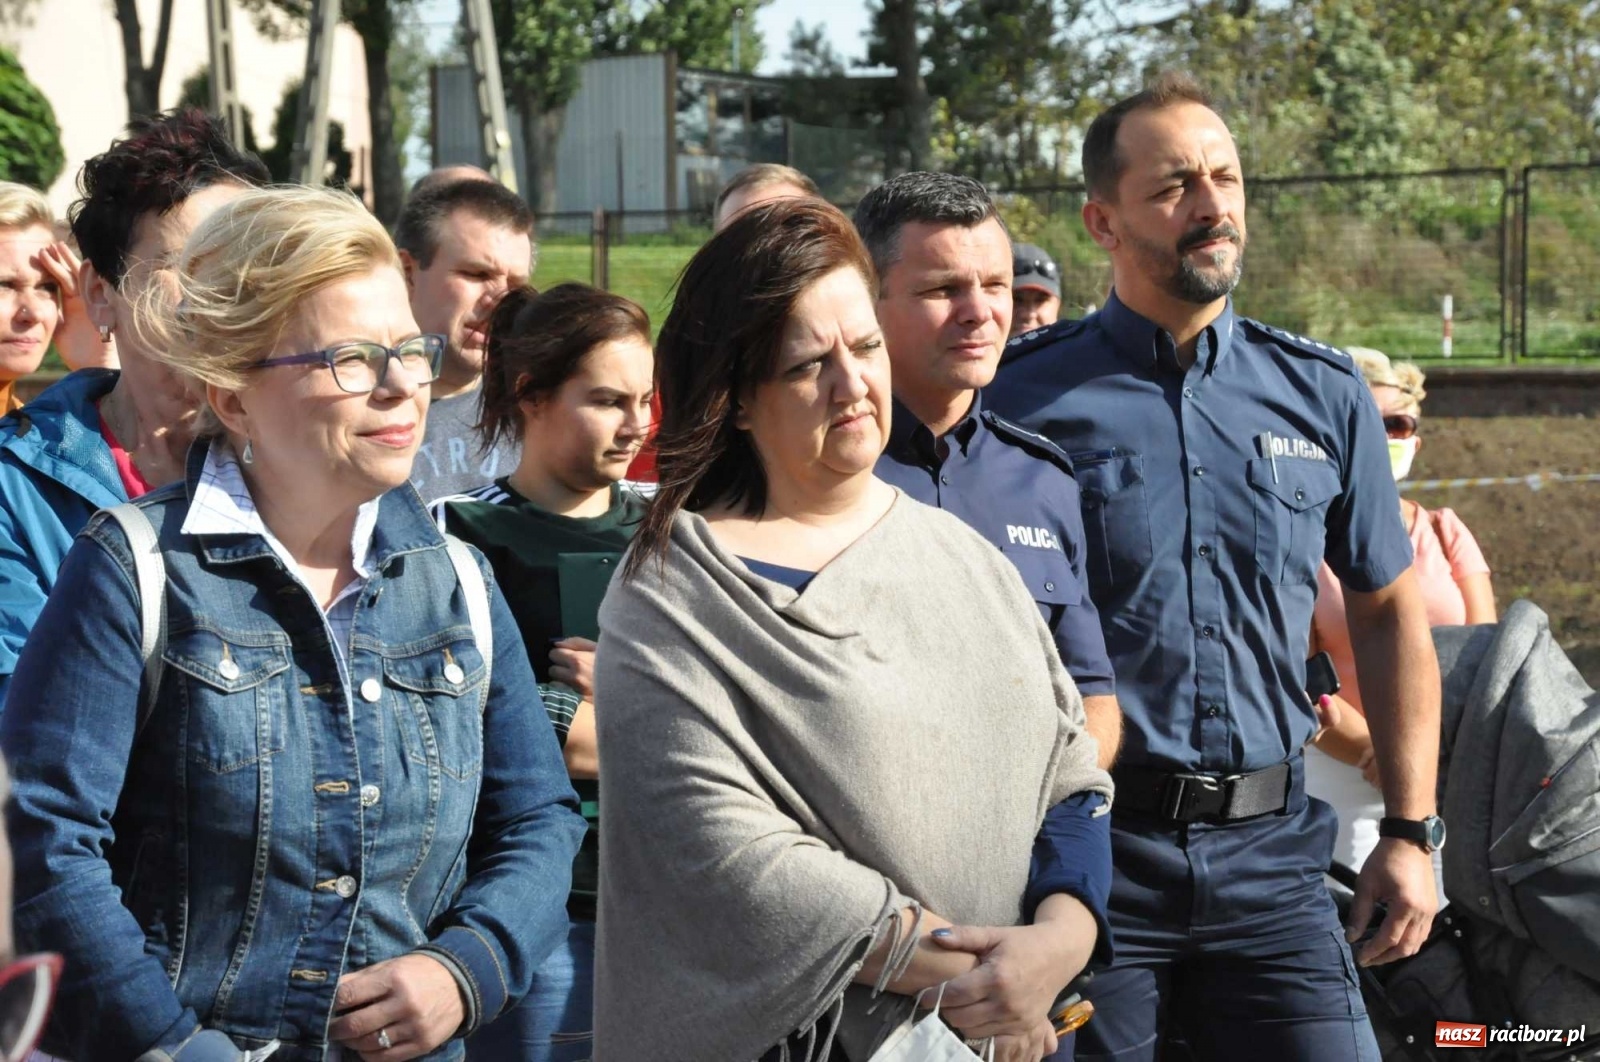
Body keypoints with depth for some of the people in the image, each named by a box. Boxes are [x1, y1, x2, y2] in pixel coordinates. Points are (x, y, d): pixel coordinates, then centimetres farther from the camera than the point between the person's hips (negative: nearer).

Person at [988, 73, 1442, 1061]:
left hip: (1269, 849, 2)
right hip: (1090, 841, -2)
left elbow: (1388, 610, 14)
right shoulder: (1026, 395, -3)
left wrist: (1413, 831, 10)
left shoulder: (1326, 394, 6)